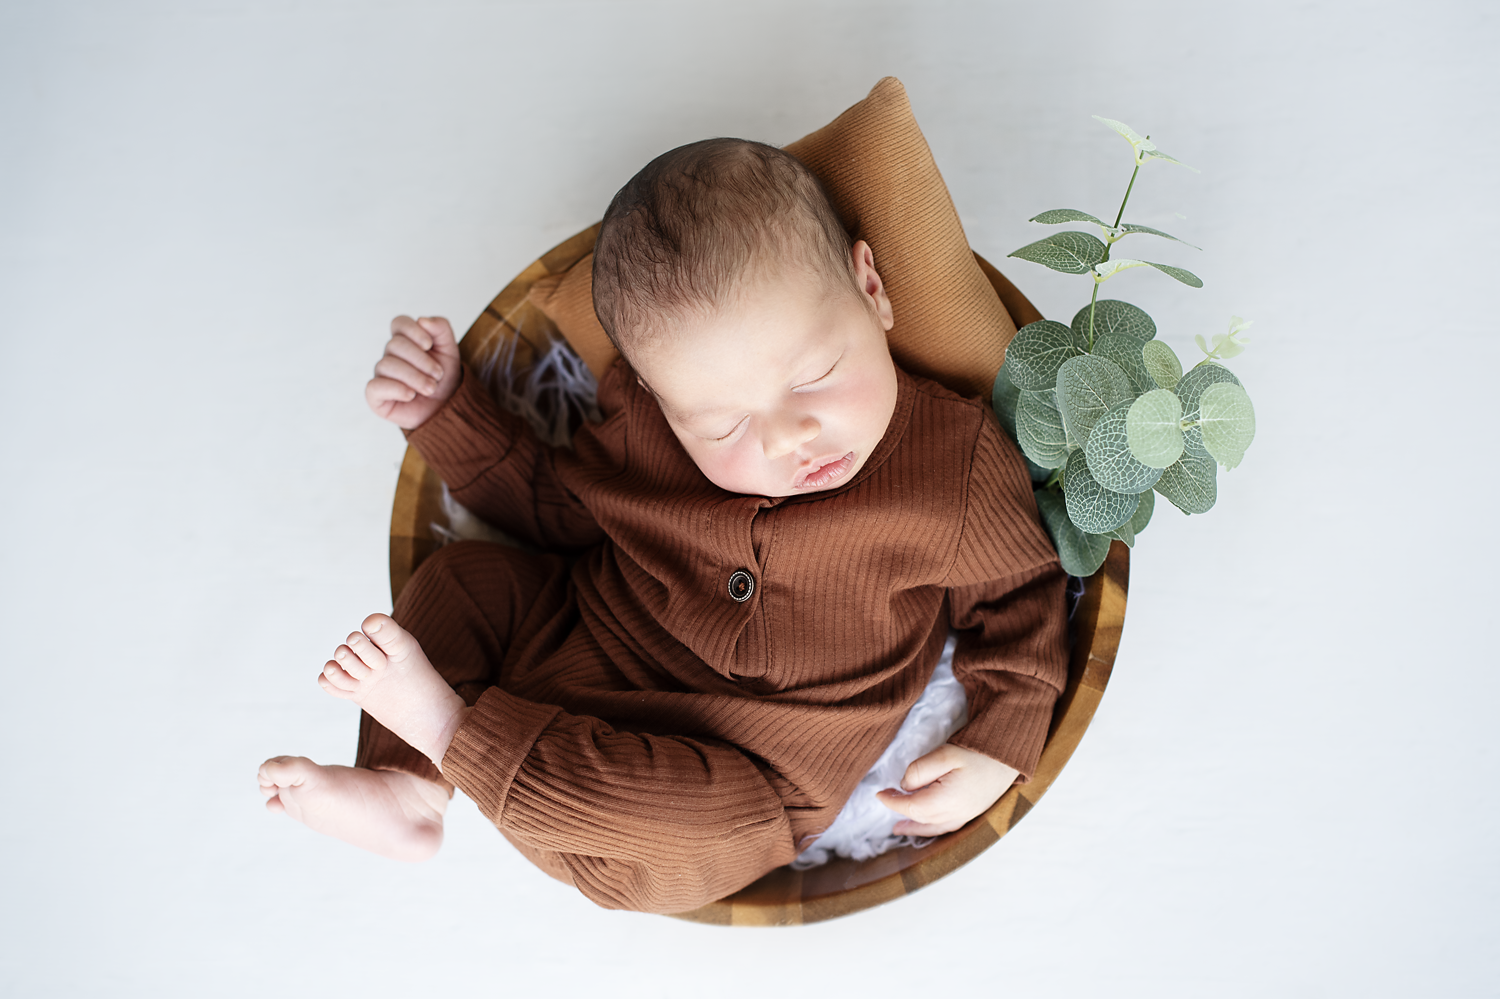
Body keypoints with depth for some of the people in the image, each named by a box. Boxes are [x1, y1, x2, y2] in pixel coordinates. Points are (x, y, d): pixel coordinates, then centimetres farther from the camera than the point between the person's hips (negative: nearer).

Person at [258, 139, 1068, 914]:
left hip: (734, 773, -4)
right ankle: (407, 788, -4)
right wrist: (444, 408, -2)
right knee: (465, 576, -3)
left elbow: (1021, 597, -3)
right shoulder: (646, 424, -8)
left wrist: (994, 753, -14)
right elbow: (553, 505, 10)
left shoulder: (958, 468, -20)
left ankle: (454, 729, -19)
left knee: (712, 820, -36)